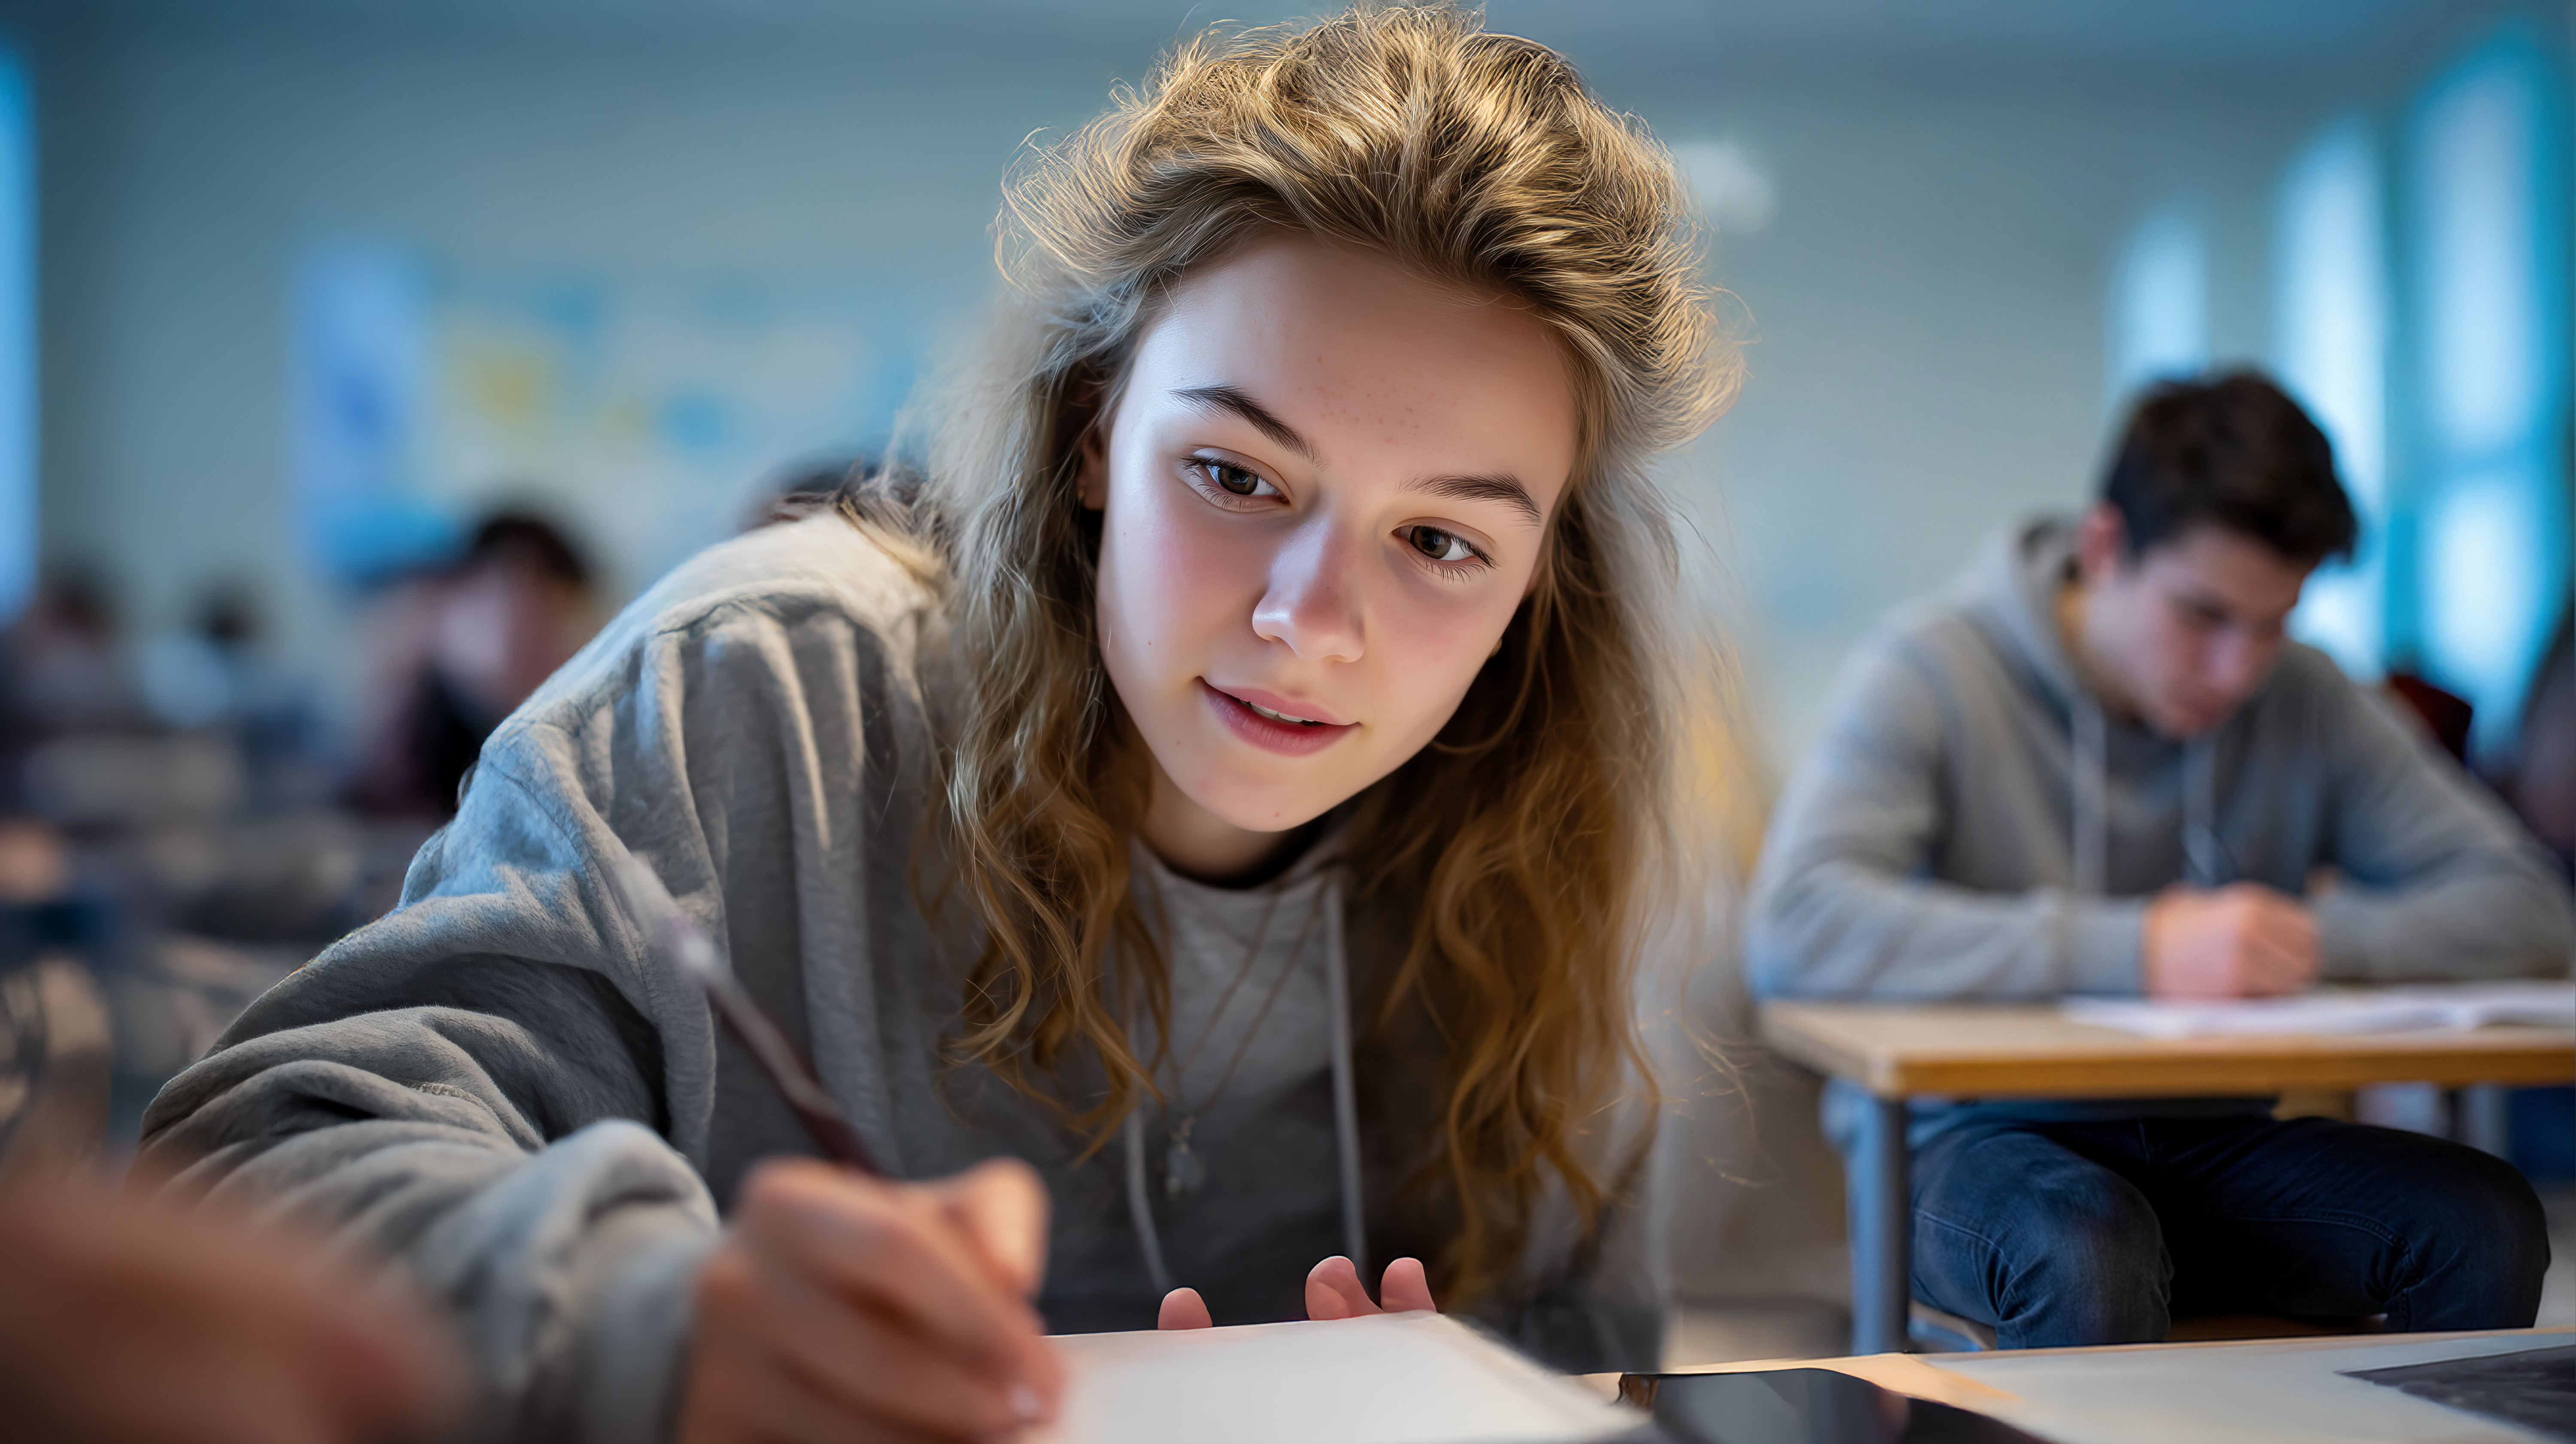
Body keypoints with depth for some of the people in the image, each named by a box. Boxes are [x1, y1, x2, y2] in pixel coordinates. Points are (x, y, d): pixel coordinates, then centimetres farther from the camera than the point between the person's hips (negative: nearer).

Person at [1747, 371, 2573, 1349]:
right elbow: (1793, 928, -26)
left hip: (2208, 1146, 5)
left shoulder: (2306, 702, 2)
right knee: (2090, 1253, -37)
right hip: (1974, 1135, -4)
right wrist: (2136, 950, -31)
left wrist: (2316, 935, -18)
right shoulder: (1931, 674, -11)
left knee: (2488, 1225, -21)